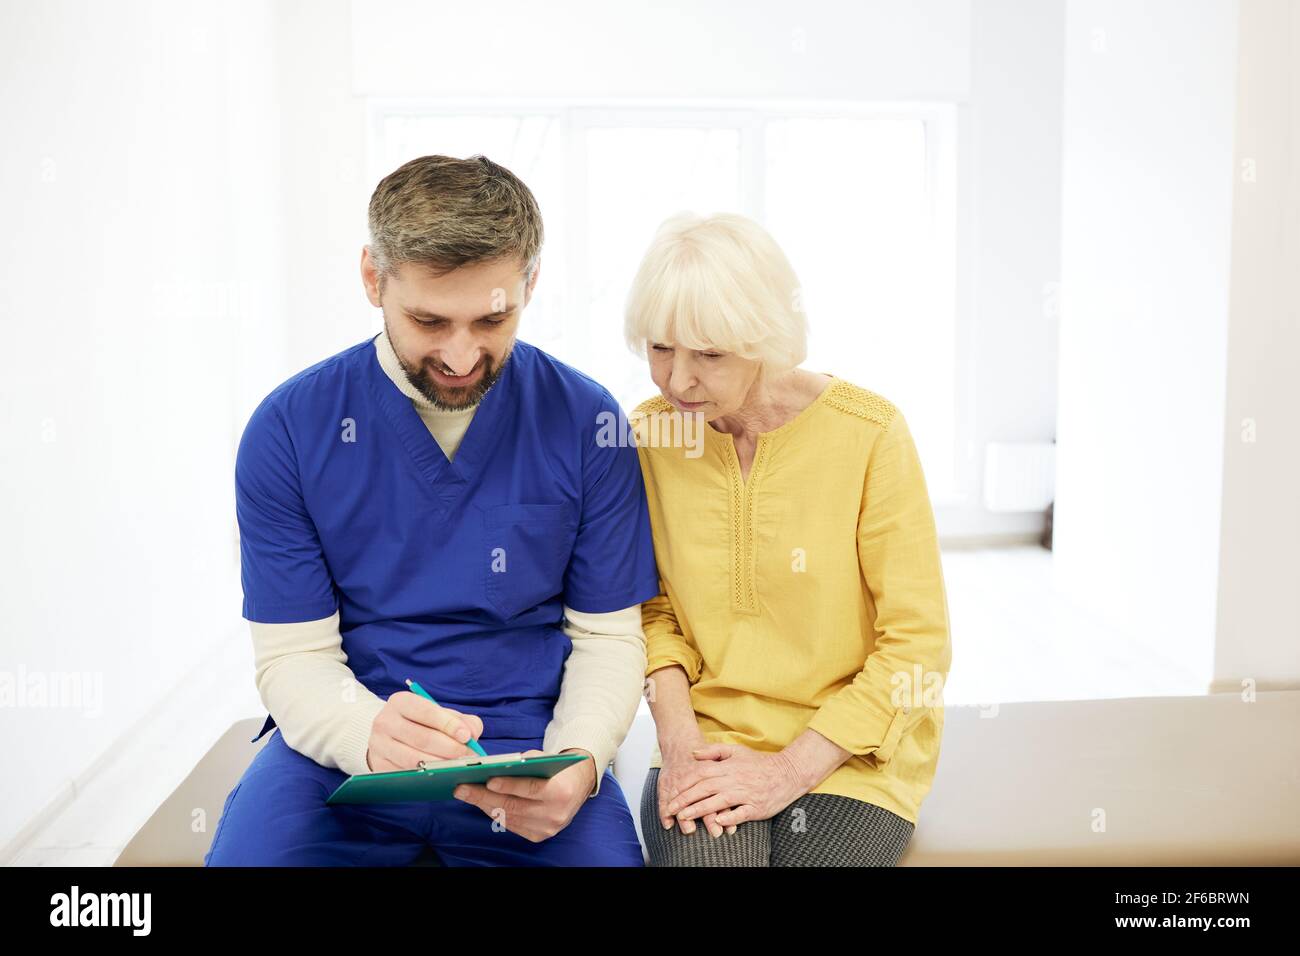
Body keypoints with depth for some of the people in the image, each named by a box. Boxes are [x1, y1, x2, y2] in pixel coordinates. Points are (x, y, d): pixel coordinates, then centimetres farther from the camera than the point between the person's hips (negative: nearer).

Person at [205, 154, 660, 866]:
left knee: (602, 846, -27)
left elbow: (608, 638, 1)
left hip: (527, 741, 0)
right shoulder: (288, 429, -6)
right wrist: (372, 733, -25)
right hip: (342, 742, 0)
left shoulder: (587, 424, -5)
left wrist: (576, 762, -18)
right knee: (247, 848, -26)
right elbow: (294, 656, -4)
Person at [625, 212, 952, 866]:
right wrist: (677, 737, -8)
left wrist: (792, 768, -14)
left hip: (852, 748, -1)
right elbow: (655, 609, 8)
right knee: (696, 850, -24)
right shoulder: (649, 433, -2)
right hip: (710, 742, 2)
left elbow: (917, 641, -9)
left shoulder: (869, 432, -12)